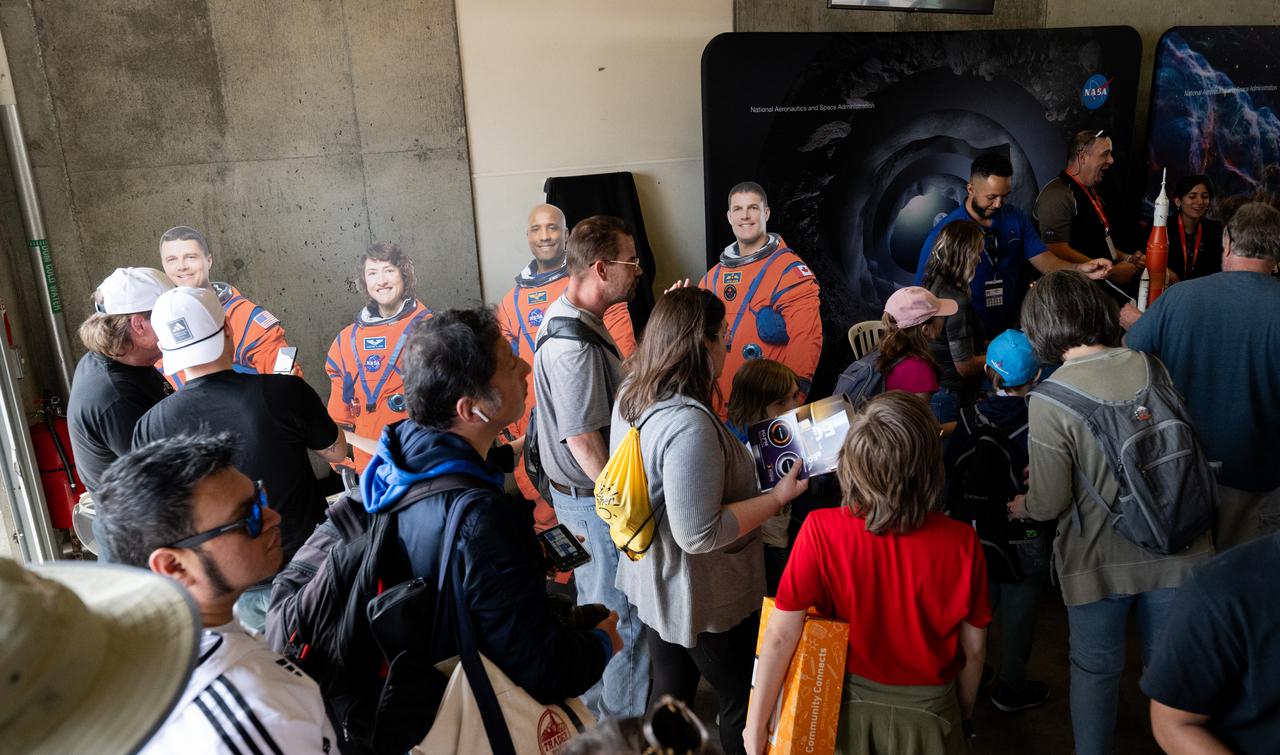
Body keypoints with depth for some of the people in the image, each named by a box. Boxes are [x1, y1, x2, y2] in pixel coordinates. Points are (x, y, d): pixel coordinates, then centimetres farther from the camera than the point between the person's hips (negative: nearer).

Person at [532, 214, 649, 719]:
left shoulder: (566, 315, 6)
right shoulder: (575, 346, -27)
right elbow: (584, 442, -26)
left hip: (584, 492, 10)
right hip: (596, 501, -10)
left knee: (597, 604, 24)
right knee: (625, 614, 5)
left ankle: (596, 702, 41)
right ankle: (622, 718, 23)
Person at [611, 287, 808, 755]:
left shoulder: (631, 396, -5)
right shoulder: (689, 426, -34)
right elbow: (699, 535, -31)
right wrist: (780, 495, -23)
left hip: (653, 583, 8)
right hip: (703, 601, -8)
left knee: (670, 690, 25)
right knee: (745, 705, 16)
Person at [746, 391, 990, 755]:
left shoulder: (821, 531, -25)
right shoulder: (961, 543, -22)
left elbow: (781, 635, -22)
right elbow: (974, 647, -9)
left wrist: (756, 726, -10)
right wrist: (964, 711, 10)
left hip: (849, 706, 0)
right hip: (928, 711, 0)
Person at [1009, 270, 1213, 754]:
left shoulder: (1049, 400, -21)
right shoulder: (1150, 367, -8)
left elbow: (1051, 504, -17)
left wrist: (1020, 507, 7)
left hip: (1099, 561, -4)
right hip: (1175, 550, 4)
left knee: (1095, 669, 17)